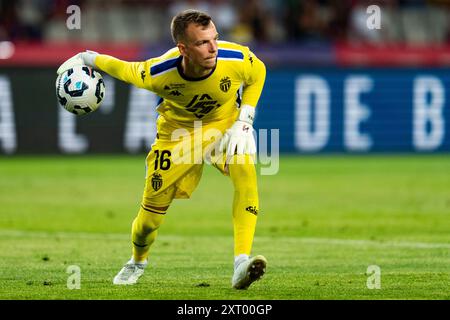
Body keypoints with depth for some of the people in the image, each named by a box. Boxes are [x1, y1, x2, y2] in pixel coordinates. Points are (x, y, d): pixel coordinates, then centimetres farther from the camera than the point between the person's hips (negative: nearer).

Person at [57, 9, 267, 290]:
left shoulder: (236, 59, -31)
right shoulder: (158, 73, -32)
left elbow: (258, 73, -7)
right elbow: (125, 70, -9)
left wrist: (244, 122, -14)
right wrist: (87, 58, 1)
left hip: (226, 123, 0)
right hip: (179, 130, 0)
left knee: (246, 171, -33)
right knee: (152, 210, 2)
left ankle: (242, 263, -37)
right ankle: (138, 261, 39)